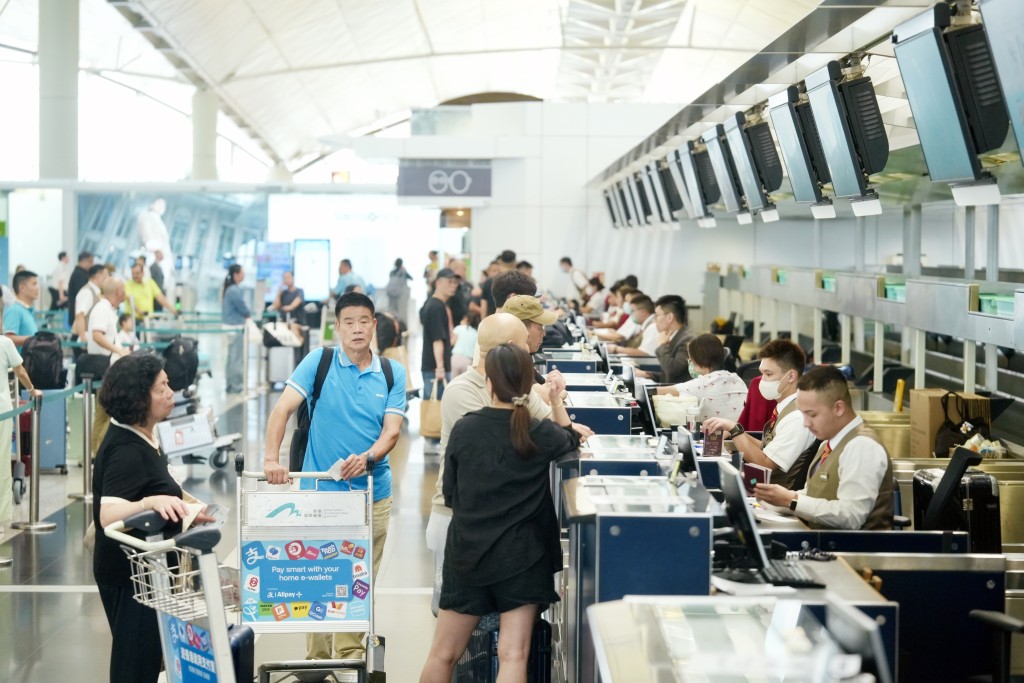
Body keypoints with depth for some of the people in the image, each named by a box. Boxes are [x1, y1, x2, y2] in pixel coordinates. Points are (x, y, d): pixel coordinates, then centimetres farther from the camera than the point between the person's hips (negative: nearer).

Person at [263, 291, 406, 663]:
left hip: (372, 492, 2)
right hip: (320, 490, -2)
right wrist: (272, 458, -23)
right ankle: (316, 660, 15)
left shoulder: (393, 373, 4)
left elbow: (392, 430, -3)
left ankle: (350, 658, 17)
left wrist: (367, 458, -23)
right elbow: (282, 409, -9)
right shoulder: (319, 361, -3)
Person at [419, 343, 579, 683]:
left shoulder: (463, 429, -6)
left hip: (467, 553, 2)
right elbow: (570, 439, 16)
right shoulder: (541, 434, -9)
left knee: (443, 655, 12)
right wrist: (557, 401, 25)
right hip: (522, 556, -1)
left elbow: (450, 495, 5)